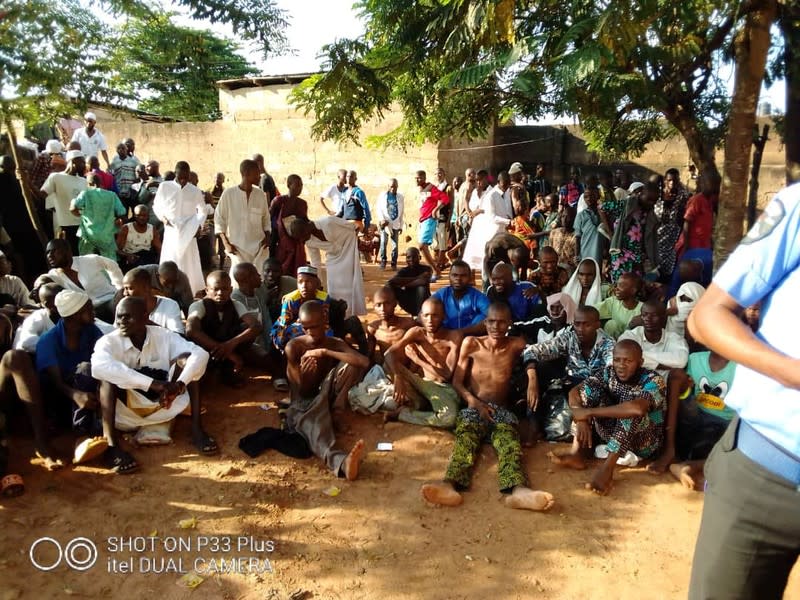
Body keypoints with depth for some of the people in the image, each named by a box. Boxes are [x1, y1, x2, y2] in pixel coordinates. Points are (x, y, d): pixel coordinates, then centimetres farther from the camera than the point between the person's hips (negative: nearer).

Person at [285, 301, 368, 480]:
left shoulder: (335, 344, -1)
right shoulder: (293, 347, -7)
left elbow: (364, 362, -23)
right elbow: (303, 392, -6)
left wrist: (324, 352, -25)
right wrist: (304, 375, -32)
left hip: (326, 398, 3)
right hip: (303, 405, -3)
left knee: (352, 364, -21)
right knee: (314, 422, -42)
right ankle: (341, 462, -72)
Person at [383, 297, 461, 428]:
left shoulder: (454, 337, -13)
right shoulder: (416, 332, -4)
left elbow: (447, 375, -16)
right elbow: (389, 353, -17)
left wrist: (417, 359, -11)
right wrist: (398, 378, -36)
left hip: (443, 388, -2)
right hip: (420, 384, 2)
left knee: (450, 418, -37)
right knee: (390, 362, -19)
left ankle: (401, 414, -16)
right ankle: (414, 404, -16)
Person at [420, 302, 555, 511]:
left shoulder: (516, 345, 9)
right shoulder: (471, 344, 9)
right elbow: (457, 381, 6)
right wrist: (474, 402, -10)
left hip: (501, 410, 1)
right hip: (473, 407, 0)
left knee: (509, 441, -34)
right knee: (464, 439, -34)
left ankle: (517, 490, -63)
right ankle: (451, 485, -62)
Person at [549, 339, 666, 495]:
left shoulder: (653, 380, -22)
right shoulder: (609, 373, -8)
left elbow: (637, 408, -43)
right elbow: (574, 392, -11)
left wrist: (589, 412, -38)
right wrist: (581, 419, -30)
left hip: (645, 442, -5)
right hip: (614, 436, 5)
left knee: (632, 408, -32)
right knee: (593, 389, -13)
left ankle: (606, 469, -36)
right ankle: (578, 454, -20)